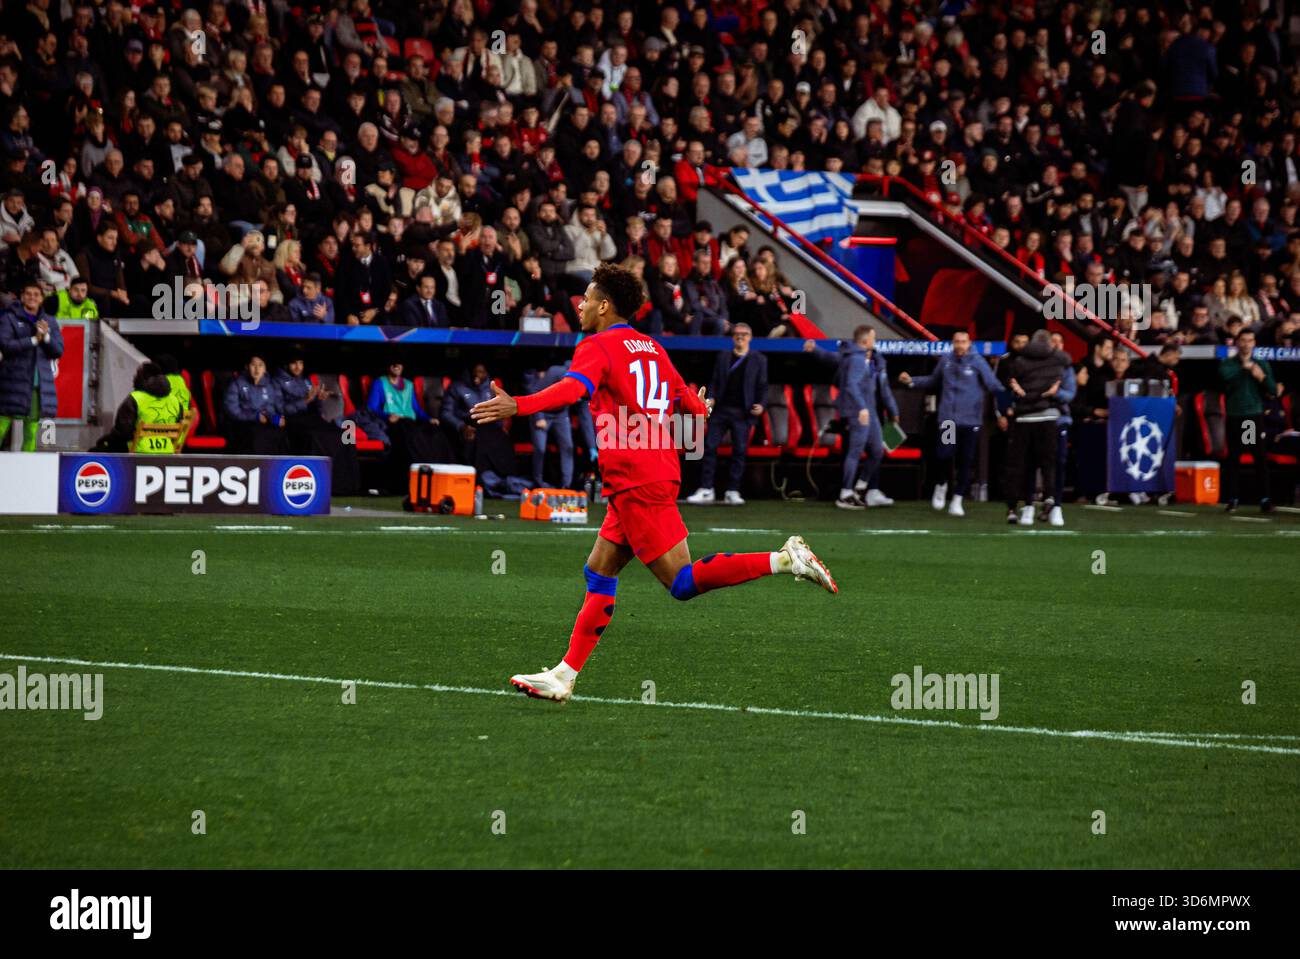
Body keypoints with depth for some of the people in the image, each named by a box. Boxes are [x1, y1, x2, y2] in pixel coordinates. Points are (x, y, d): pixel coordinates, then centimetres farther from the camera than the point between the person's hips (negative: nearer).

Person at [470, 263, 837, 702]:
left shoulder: (598, 347, -6)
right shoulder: (652, 348, 17)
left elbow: (573, 388, -27)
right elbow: (695, 410, 21)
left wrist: (518, 406, -40)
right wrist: (699, 408, 46)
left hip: (635, 481, -9)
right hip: (660, 472, 9)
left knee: (682, 581, -10)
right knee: (599, 572, 11)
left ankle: (783, 560, -18)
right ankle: (564, 675, 11)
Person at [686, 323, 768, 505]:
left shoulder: (758, 360, 8)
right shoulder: (723, 357, 13)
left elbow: (762, 386, 6)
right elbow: (715, 382, 11)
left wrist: (760, 404, -9)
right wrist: (711, 398, -6)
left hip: (743, 413, -2)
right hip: (721, 409, 2)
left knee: (740, 450, -2)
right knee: (709, 447, -2)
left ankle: (732, 492, 4)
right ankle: (706, 490, 3)